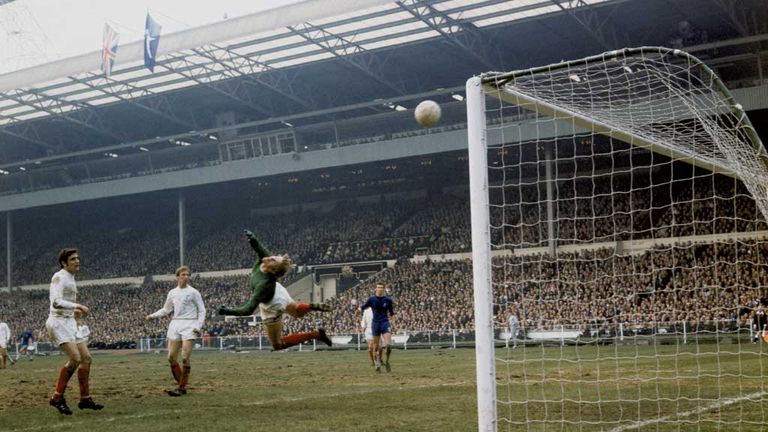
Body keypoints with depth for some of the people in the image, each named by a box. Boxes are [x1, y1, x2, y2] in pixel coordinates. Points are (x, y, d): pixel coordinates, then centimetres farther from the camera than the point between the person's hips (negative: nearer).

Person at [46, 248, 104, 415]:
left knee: (86, 358, 5)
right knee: (75, 358, -21)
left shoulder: (71, 278, 16)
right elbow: (56, 302, -23)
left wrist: (75, 311, 12)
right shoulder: (59, 277, -11)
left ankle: (85, 399, 13)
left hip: (69, 323, 10)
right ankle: (57, 398, -11)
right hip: (58, 322, -10)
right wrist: (78, 306, -24)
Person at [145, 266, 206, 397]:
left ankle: (181, 388, -6)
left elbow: (202, 311, 2)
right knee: (171, 357, 0)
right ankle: (182, 385, 11)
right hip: (175, 324, 5)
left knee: (185, 358, -13)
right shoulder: (172, 293, 11)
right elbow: (166, 309, 23)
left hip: (189, 325, -5)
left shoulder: (193, 292, 0)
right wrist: (152, 316, 9)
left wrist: (198, 326, -9)